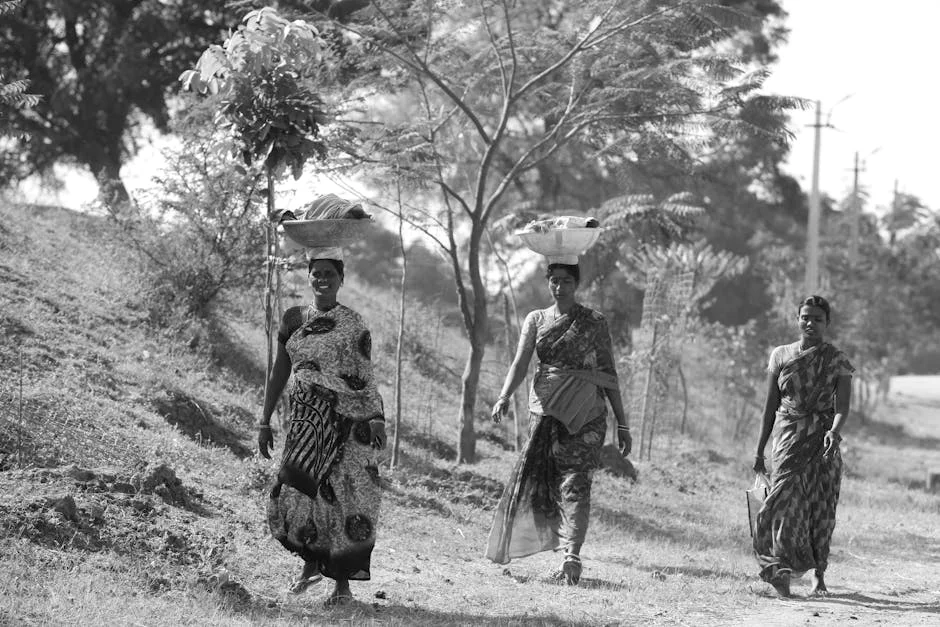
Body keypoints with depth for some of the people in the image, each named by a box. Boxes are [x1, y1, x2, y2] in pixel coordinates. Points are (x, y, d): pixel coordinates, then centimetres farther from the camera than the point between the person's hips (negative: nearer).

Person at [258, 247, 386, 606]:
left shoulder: (354, 325, 2)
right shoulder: (294, 320, 11)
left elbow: (366, 380, -1)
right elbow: (279, 374, 14)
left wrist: (376, 418, -16)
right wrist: (265, 422, 11)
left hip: (347, 422, -3)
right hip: (305, 421, 3)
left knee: (342, 498, -3)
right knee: (295, 490, -8)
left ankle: (343, 583, 7)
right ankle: (311, 563, 17)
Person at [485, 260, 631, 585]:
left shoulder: (594, 323, 5)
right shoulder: (536, 320, 11)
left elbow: (609, 375, 6)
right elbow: (520, 364, -1)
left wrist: (622, 423, 3)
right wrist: (504, 396, -21)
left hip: (585, 412, -3)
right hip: (546, 409, 3)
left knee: (575, 482, -15)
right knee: (539, 480, 1)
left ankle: (571, 555, -27)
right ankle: (569, 551, 12)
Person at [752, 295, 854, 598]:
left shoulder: (837, 361, 3)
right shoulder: (781, 356, 8)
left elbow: (842, 406, -7)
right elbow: (770, 406, 11)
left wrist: (835, 431, -29)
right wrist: (759, 451, 10)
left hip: (823, 440, -1)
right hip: (788, 437, 1)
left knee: (822, 508, 0)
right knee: (787, 497, -16)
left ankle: (818, 575, 10)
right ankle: (783, 567, -17)